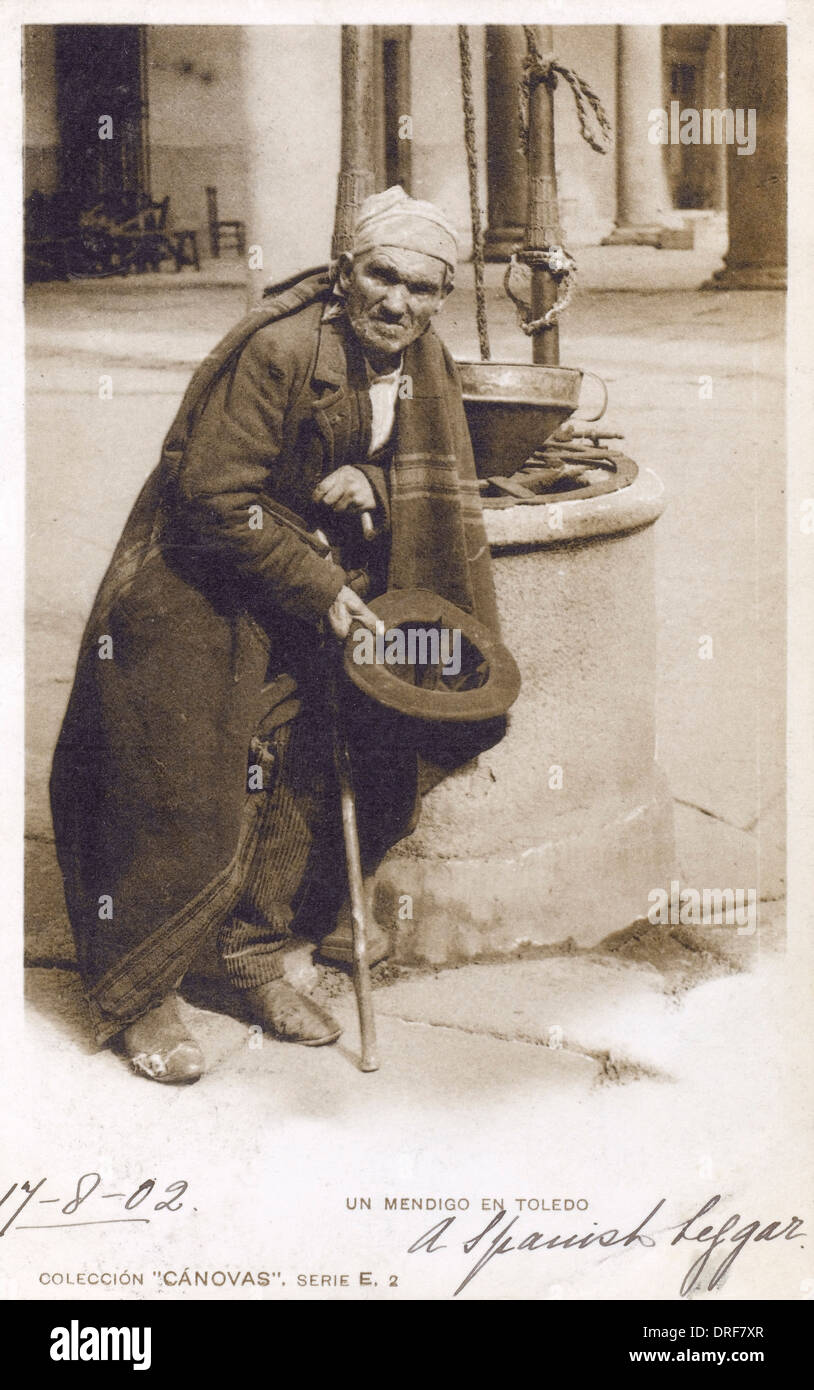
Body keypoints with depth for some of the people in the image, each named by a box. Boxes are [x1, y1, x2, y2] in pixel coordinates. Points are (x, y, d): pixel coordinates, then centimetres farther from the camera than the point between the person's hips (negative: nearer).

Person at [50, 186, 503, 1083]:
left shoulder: (423, 365, 0)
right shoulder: (276, 349, -23)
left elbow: (432, 487, 11)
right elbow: (215, 494, -23)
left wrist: (371, 481, -13)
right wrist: (319, 590, -20)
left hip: (313, 594, 7)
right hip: (194, 596, -7)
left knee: (301, 781, 9)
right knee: (183, 800, -3)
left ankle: (258, 960, 31)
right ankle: (134, 1000, 16)